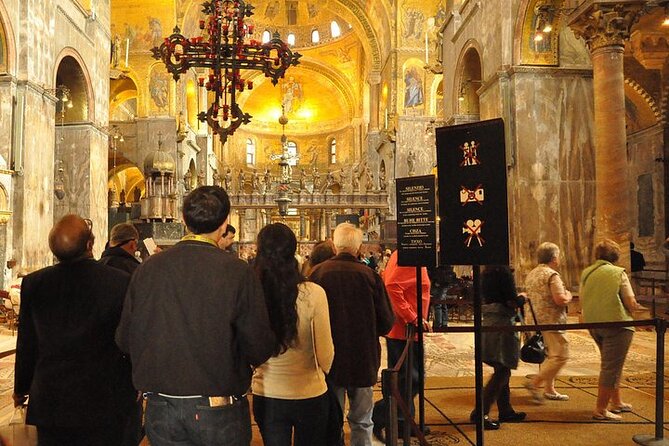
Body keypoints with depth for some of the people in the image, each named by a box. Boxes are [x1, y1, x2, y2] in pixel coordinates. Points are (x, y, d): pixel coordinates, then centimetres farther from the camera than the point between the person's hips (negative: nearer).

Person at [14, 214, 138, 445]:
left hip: (49, 402, 3)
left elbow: (26, 346, 2)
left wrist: (21, 389, 19)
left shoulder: (33, 283, -8)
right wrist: (131, 390, 10)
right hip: (105, 405, -2)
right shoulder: (122, 282, -16)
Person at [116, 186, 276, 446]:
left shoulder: (146, 269, -5)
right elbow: (260, 349, -15)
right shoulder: (237, 273, -15)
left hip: (160, 409, 3)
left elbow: (124, 340, 2)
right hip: (218, 412, -3)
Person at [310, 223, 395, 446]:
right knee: (361, 422, 14)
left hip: (329, 359, 1)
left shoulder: (317, 273, -11)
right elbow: (386, 322, -7)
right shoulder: (369, 275, -14)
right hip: (363, 358, -1)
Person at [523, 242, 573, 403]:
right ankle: (534, 383, -11)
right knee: (560, 356, -6)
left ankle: (549, 389, 21)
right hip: (552, 321, -9)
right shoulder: (552, 275, -15)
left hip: (539, 321, 9)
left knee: (552, 355, 18)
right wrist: (568, 296, -2)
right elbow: (560, 299, -24)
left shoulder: (531, 274, 13)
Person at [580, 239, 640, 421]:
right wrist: (635, 306, 11)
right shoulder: (618, 273, -8)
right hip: (616, 324, -6)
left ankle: (617, 402, 31)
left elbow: (582, 303, 11)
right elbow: (631, 303, -10)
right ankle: (601, 409, 2)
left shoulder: (586, 273, 7)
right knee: (611, 367, 0)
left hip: (593, 325, 6)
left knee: (611, 365, 21)